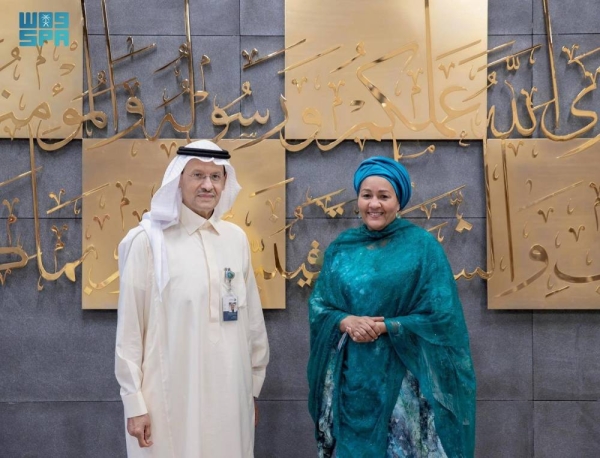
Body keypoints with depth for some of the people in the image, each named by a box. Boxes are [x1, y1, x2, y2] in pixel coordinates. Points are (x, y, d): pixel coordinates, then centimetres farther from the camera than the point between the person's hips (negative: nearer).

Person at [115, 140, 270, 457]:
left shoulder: (236, 238, 4)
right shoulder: (149, 241, -8)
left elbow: (252, 318, 9)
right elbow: (129, 328, -6)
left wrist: (254, 387, 12)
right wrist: (134, 403, -6)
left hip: (230, 393, 4)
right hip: (171, 395, -4)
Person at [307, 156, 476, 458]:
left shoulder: (422, 246, -5)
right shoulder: (341, 247, 7)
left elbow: (441, 317, -9)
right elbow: (317, 305, 6)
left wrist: (382, 326, -16)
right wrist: (346, 322, -14)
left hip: (402, 376, -3)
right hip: (350, 375, 3)